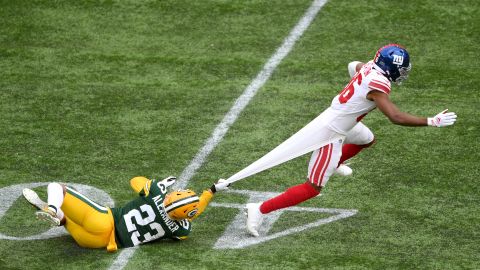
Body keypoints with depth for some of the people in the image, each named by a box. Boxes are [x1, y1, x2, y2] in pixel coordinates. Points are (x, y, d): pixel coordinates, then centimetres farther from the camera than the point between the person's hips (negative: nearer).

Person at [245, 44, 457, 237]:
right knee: (313, 189, -3)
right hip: (331, 133, -9)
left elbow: (353, 66, 23)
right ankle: (260, 209, -4)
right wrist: (432, 122, -25)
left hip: (338, 119, 9)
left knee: (367, 140, 35)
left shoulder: (370, 67, -1)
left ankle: (334, 164, 56)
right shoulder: (378, 85, -27)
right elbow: (396, 118, -32)